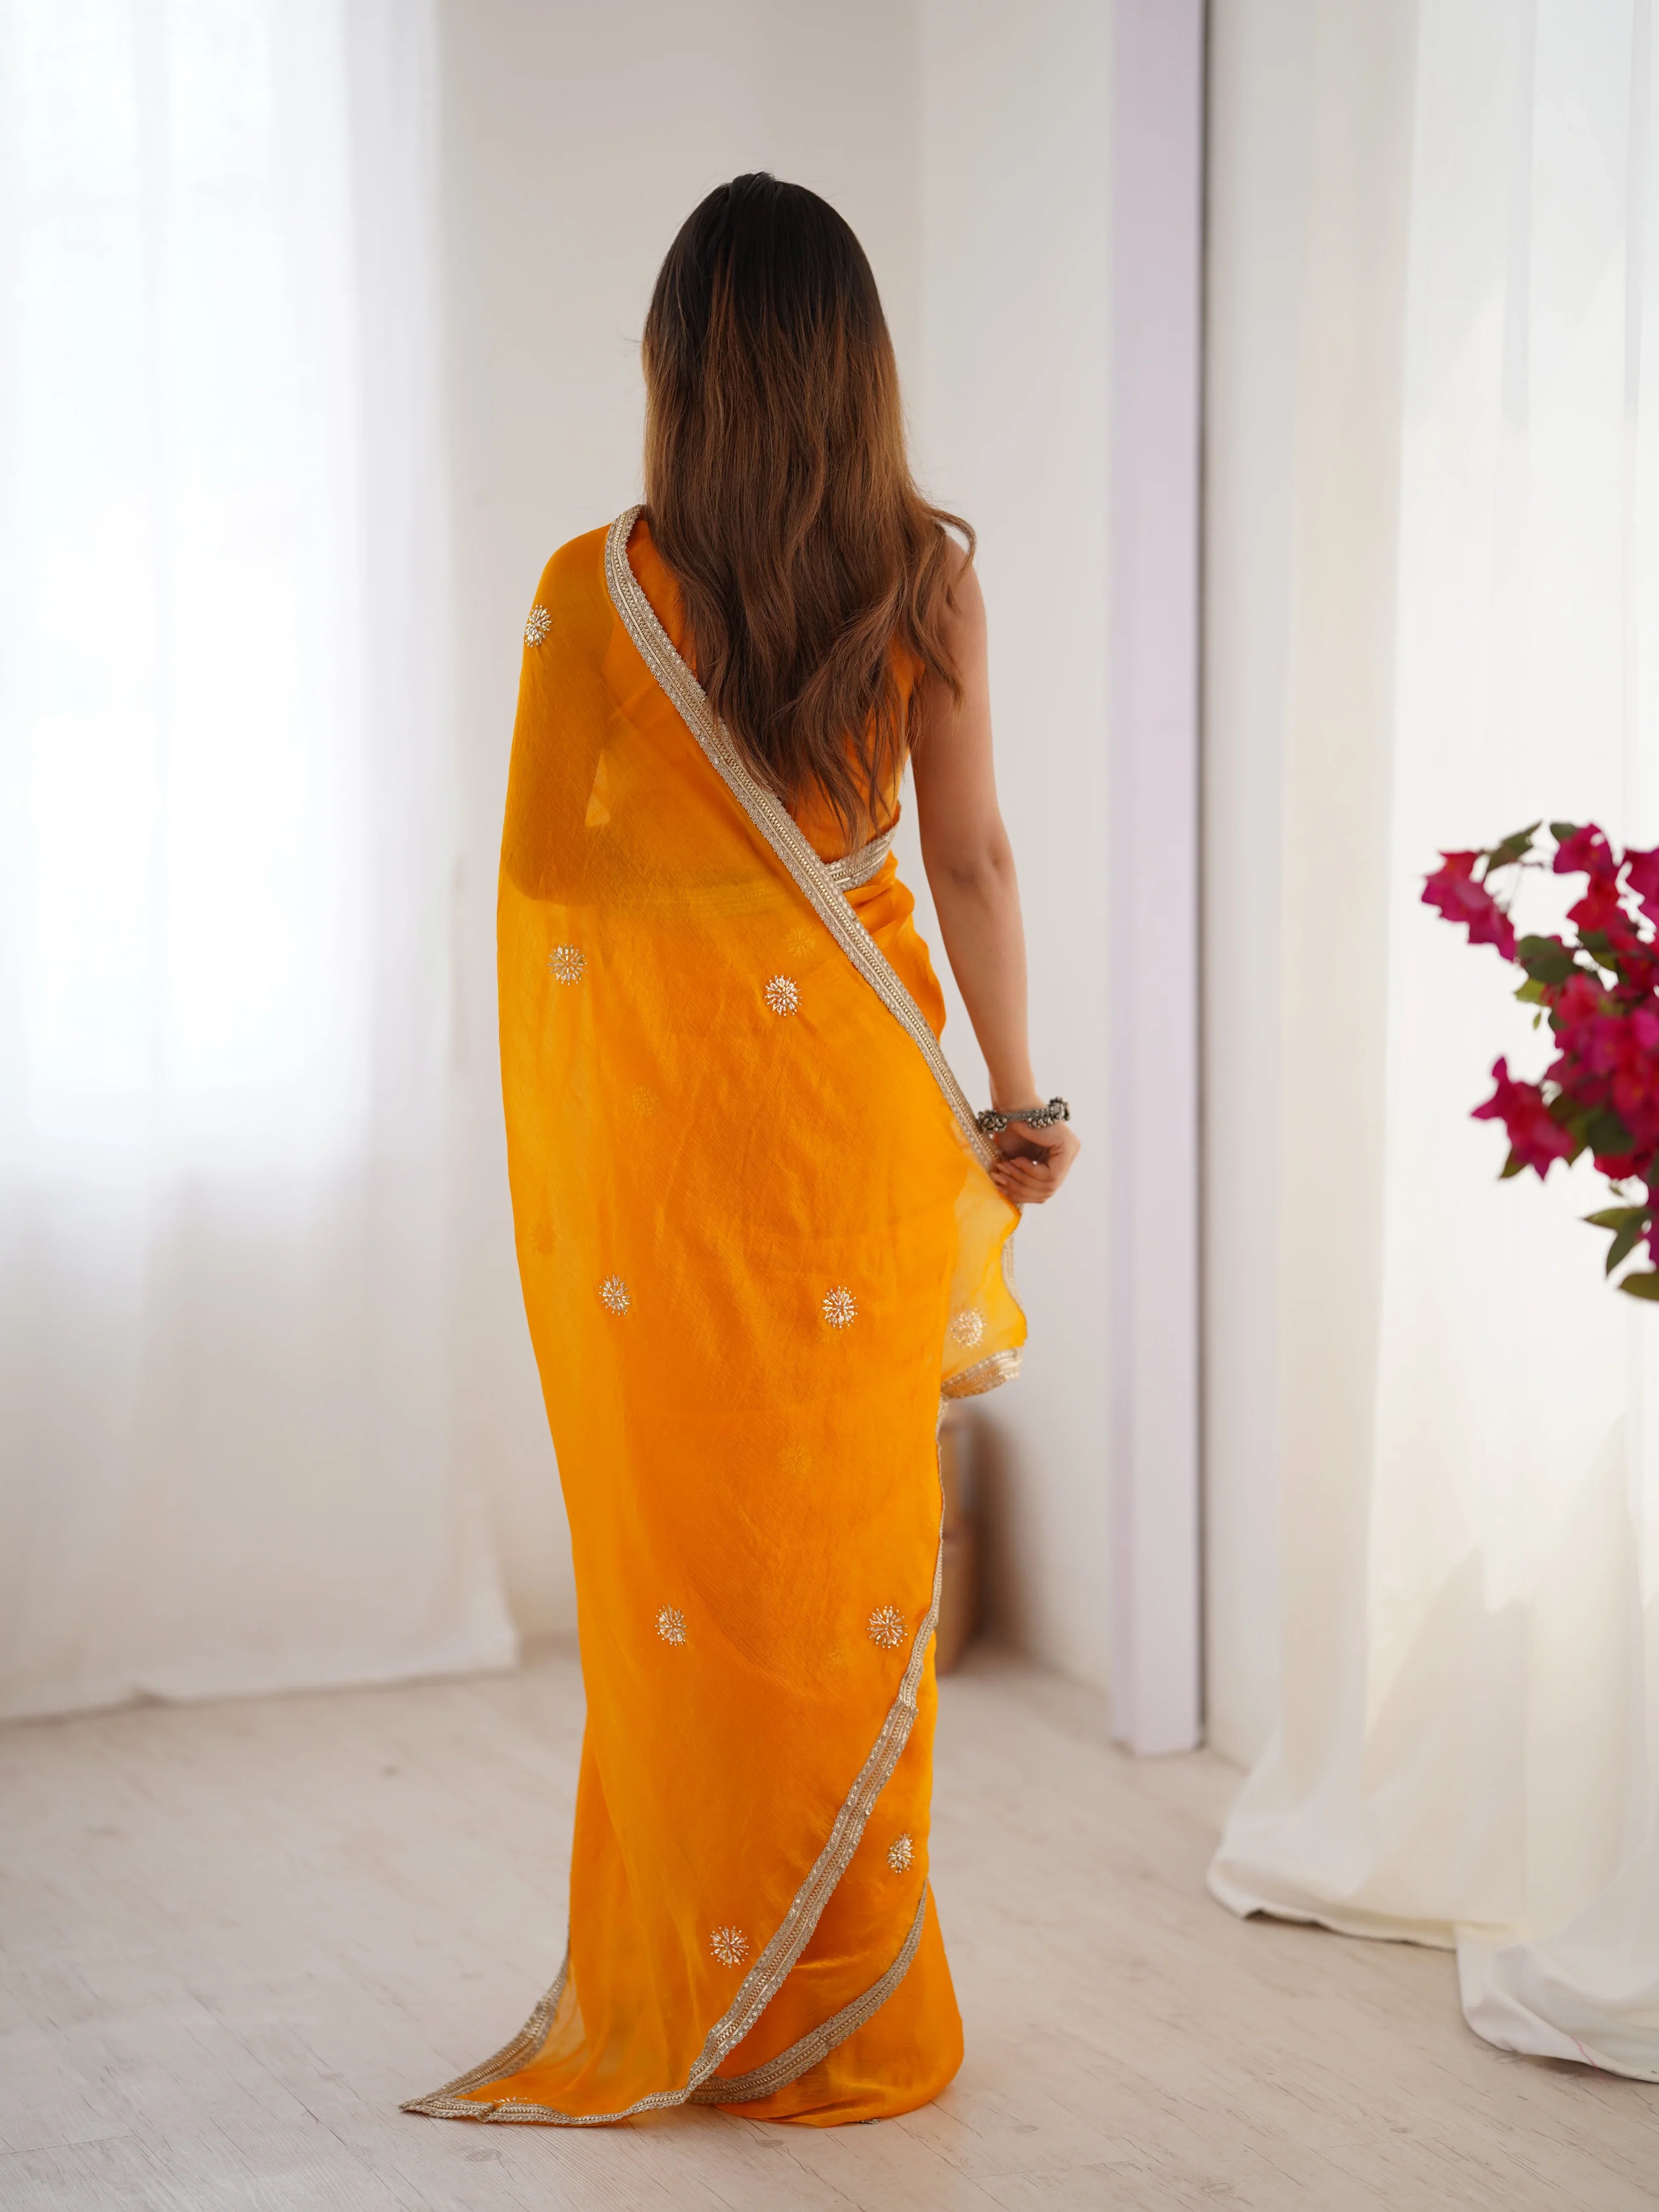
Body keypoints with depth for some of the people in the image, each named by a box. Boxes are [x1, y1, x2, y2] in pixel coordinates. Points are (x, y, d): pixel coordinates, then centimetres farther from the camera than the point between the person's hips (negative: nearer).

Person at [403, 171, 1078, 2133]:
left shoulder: (596, 594, -11)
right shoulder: (925, 578, -5)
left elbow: (540, 864, -5)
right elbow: (972, 860, 0)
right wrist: (1014, 1094, 9)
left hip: (655, 1105, -2)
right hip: (851, 1091, 2)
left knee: (682, 1545, 9)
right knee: (850, 1544, 10)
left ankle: (688, 2002, 18)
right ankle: (850, 2014, 20)